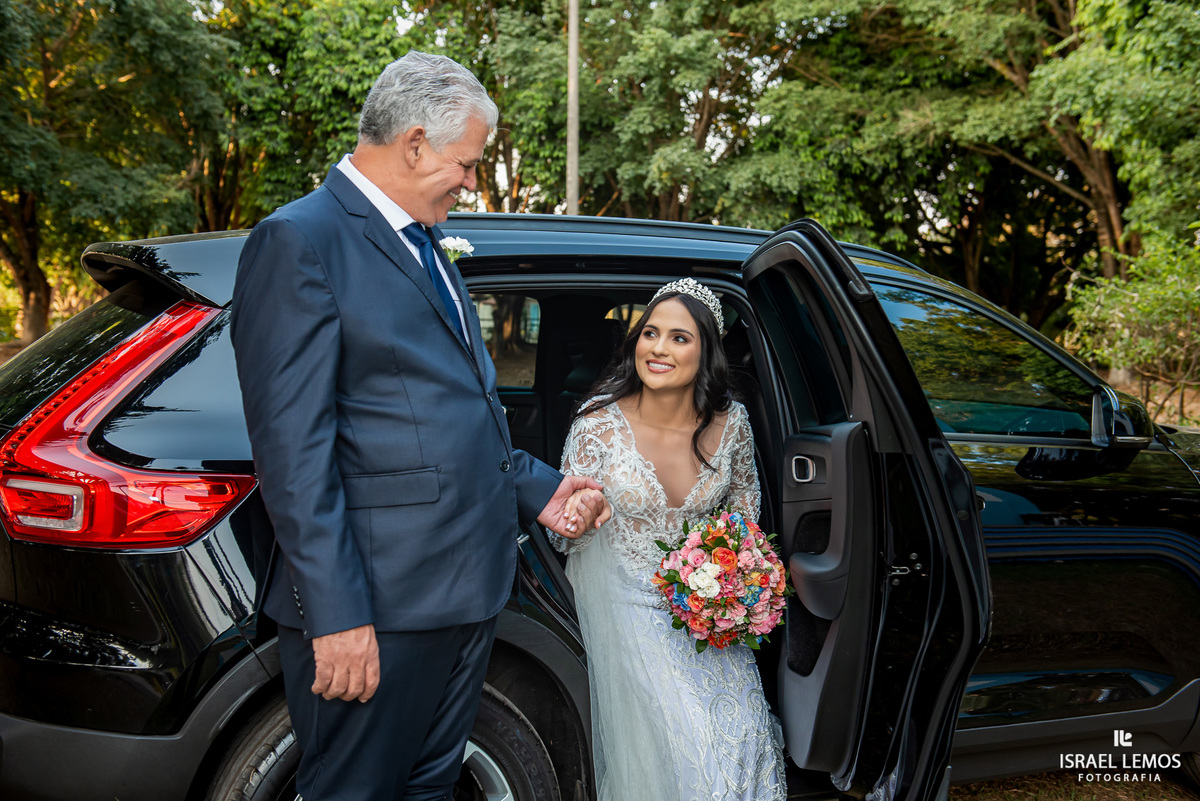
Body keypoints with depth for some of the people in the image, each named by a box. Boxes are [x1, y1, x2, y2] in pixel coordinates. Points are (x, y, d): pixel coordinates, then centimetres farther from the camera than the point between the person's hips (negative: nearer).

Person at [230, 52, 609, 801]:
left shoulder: (427, 247, 17)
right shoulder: (301, 240, -12)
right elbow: (292, 445, -18)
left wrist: (536, 489, 14)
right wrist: (336, 615, -20)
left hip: (468, 587, 9)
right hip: (380, 601, -8)